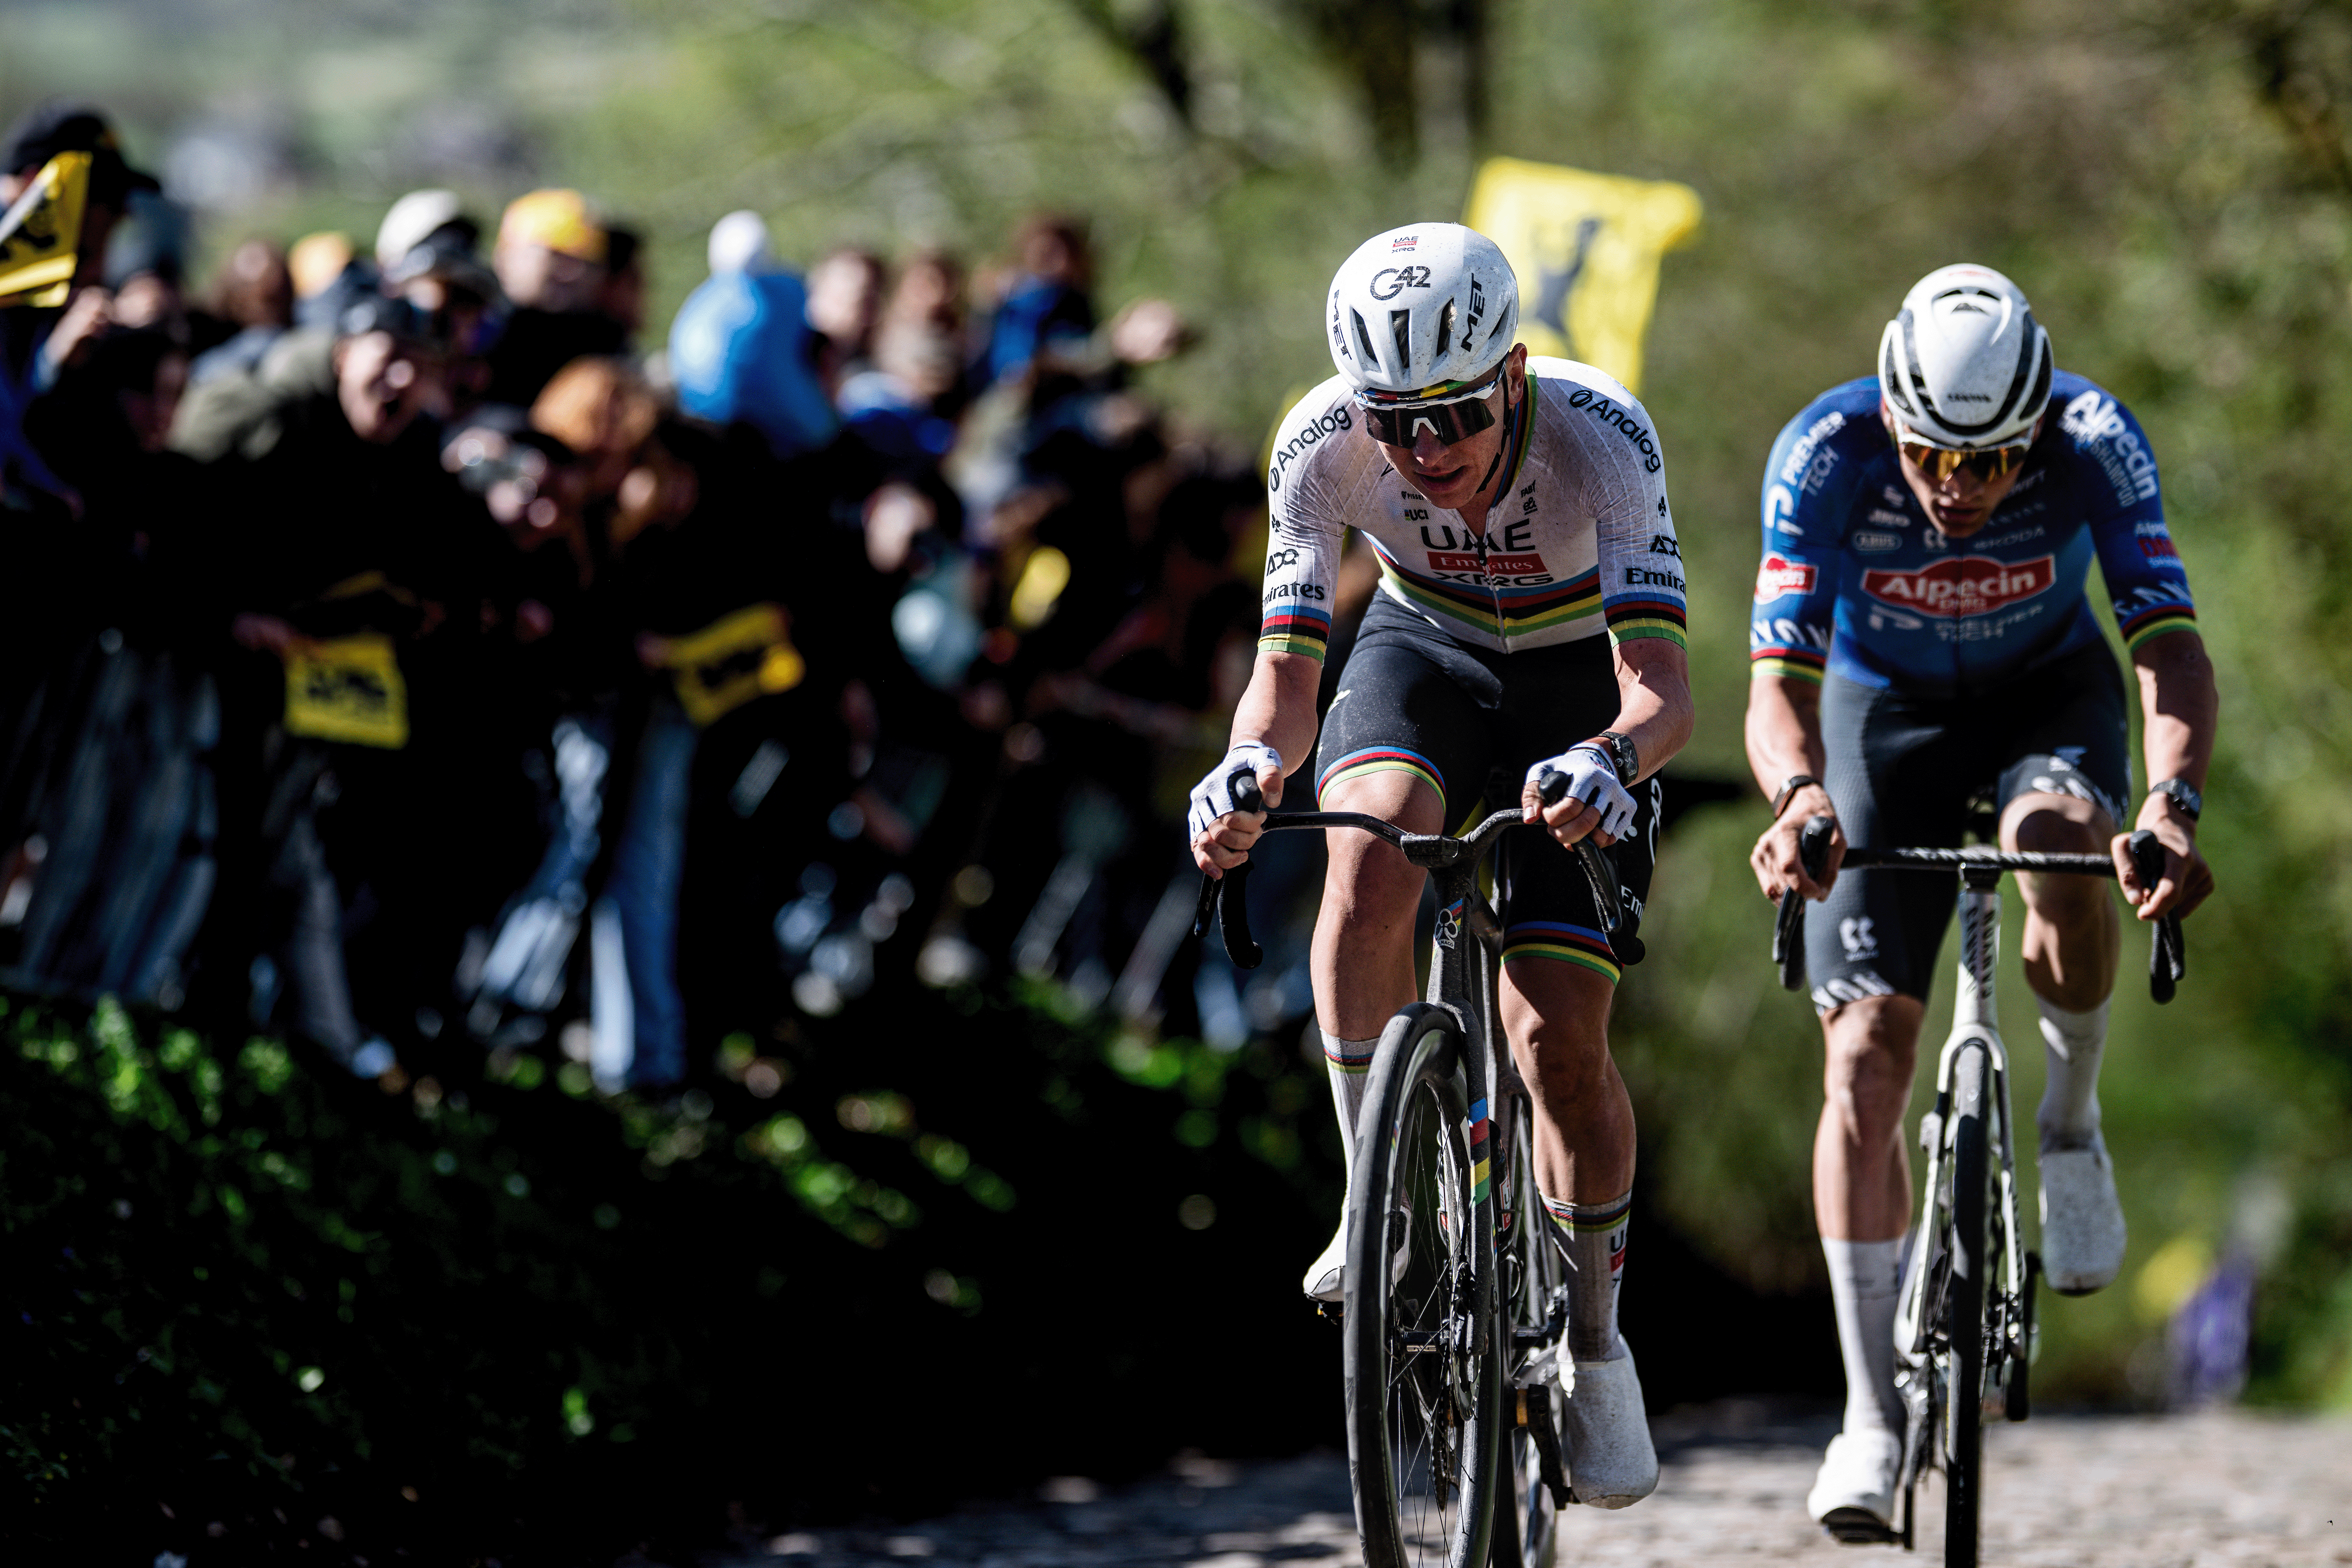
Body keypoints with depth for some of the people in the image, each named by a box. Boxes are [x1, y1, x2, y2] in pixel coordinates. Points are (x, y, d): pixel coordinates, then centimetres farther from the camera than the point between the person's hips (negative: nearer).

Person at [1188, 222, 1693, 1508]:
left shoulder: (1600, 437, -35)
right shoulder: (1321, 446, -28)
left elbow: (1661, 688, -41)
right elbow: (1288, 667, -26)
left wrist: (1610, 761, -64)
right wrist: (1251, 766, -49)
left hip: (1584, 681, -2)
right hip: (1426, 648, 2)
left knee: (1558, 1035, -11)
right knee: (1368, 865, -32)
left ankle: (1594, 1342, 11)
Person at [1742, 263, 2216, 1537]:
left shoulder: (2095, 443, -30)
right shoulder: (1824, 456, -30)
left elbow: (2170, 645, -37)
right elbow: (1778, 683, -34)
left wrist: (2173, 799, -56)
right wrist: (1798, 796, -56)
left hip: (2048, 693, 0)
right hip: (1887, 707, 0)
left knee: (2062, 855, -36)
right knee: (1865, 1050, -12)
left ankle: (2070, 1124, -6)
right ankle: (1874, 1417, -6)